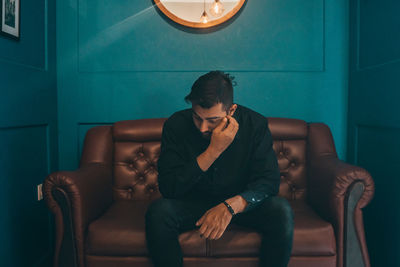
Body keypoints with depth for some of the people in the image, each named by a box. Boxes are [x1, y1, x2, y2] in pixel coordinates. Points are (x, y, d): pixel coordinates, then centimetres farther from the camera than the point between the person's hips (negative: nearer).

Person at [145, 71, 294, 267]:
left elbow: (269, 180, -18)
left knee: (281, 210, -27)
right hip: (193, 203, 0)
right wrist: (213, 151, -32)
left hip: (241, 204, 1)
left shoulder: (255, 124, -15)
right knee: (158, 211, -29)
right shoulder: (176, 125, -16)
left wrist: (231, 206, -37)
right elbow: (167, 188, -22)